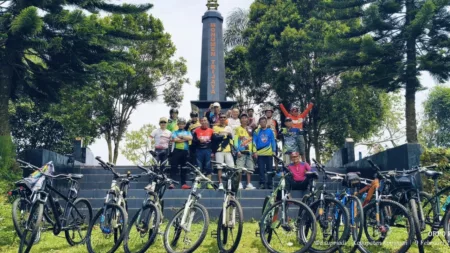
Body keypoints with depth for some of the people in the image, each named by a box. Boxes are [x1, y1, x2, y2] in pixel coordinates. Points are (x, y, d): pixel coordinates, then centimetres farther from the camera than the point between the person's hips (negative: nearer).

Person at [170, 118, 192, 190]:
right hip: (177, 151, -3)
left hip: (185, 151, 3)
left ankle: (183, 183, 10)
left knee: (184, 168, 6)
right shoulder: (175, 132, 9)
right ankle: (171, 183, -9)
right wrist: (185, 139, -5)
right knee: (174, 167, -7)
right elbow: (175, 139, -11)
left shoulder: (187, 132, 16)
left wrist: (181, 136, -8)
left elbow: (190, 138, -6)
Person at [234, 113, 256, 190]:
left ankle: (249, 184, 11)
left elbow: (253, 140, 17)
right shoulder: (238, 129, 1)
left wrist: (254, 151, 11)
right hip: (241, 151, -5)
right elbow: (235, 140, -4)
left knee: (250, 168, 6)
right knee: (240, 168, -7)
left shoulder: (250, 129, 15)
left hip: (249, 150, 5)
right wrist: (238, 151, -13)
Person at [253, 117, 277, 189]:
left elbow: (273, 141, 8)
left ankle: (270, 184, 12)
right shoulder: (256, 132, 5)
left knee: (269, 169, 4)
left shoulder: (270, 131, 7)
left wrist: (274, 151, 1)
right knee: (261, 170, 0)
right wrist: (255, 152, -4)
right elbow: (254, 142, 4)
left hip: (269, 153, 0)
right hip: (260, 154, 0)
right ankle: (262, 184, 6)